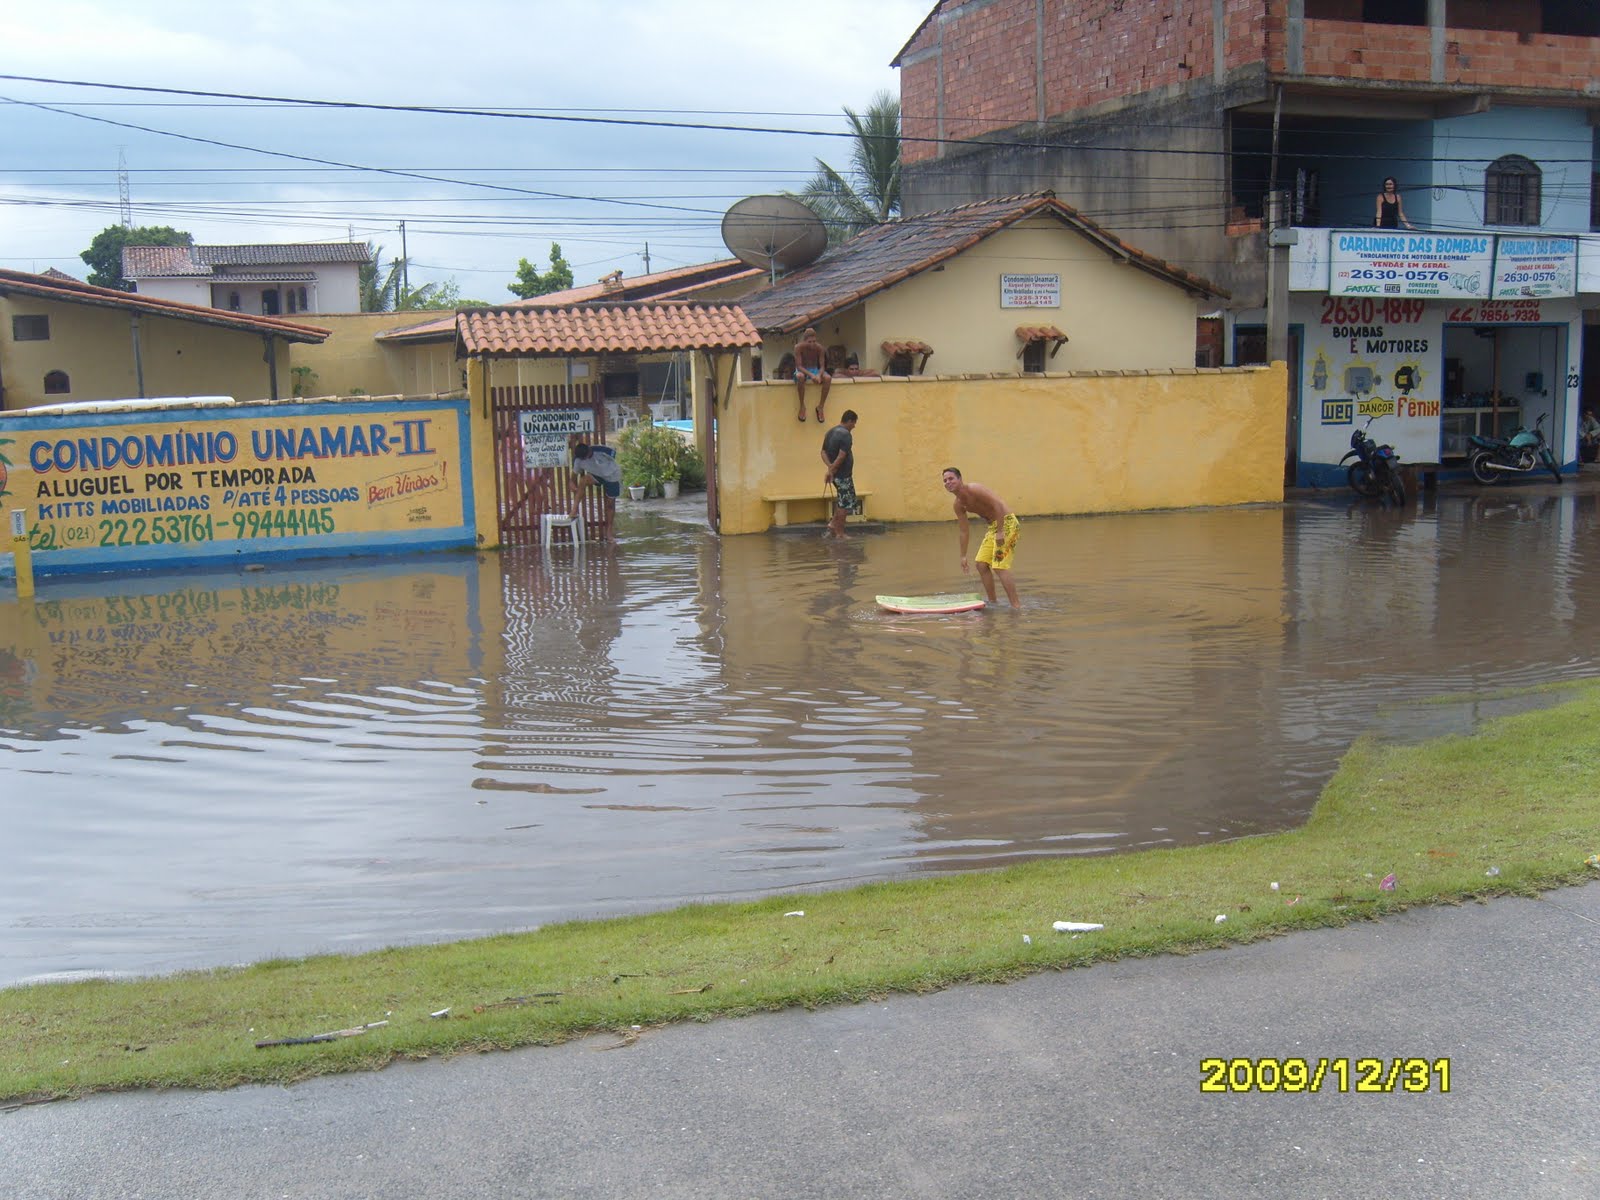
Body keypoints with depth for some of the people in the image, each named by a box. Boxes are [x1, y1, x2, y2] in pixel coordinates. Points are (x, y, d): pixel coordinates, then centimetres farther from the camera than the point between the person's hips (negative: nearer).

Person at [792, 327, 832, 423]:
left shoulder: (819, 348, -11)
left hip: (815, 370, 3)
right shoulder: (799, 347, -18)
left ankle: (820, 407, -16)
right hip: (802, 370, -3)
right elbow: (799, 366, -22)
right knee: (800, 376, -41)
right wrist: (811, 375, -38)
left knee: (828, 378, -29)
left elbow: (822, 366, -10)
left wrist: (819, 375, -34)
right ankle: (802, 406, -27)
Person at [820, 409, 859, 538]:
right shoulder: (845, 434, -17)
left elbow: (823, 452, 8)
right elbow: (841, 456, -26)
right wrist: (832, 471, -18)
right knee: (845, 503, 1)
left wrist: (830, 467, -5)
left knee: (842, 500, 23)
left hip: (835, 474, 9)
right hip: (843, 474, -9)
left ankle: (833, 522, 17)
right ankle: (840, 533, 5)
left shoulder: (830, 432, 11)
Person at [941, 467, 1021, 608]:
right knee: (981, 564, 7)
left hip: (1007, 522, -9)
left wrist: (1000, 532, -29)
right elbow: (963, 531, 15)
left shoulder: (974, 489, -19)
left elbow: (998, 505, -25)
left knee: (999, 566, -16)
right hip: (993, 526, 9)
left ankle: (1016, 605, -13)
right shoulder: (959, 505, 7)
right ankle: (992, 602, 17)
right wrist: (963, 556, 15)